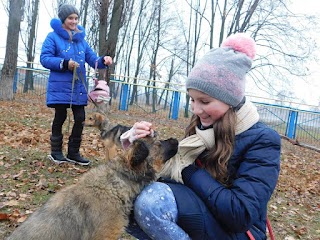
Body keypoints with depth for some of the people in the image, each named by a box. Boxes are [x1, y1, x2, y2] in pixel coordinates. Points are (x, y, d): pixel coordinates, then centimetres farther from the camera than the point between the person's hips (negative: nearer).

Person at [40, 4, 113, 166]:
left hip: (78, 87, 5)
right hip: (60, 87, -4)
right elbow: (44, 58, -8)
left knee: (80, 119, 2)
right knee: (60, 117, 5)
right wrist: (65, 64, -20)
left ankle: (73, 153, 15)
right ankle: (56, 151, 21)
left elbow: (92, 59, 9)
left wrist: (103, 61, -13)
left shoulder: (81, 39, 13)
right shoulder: (53, 37, -2)